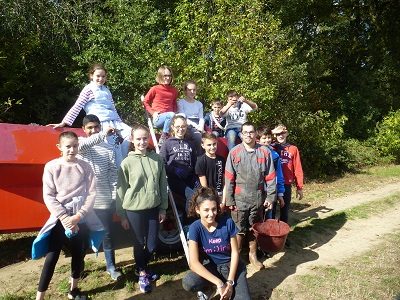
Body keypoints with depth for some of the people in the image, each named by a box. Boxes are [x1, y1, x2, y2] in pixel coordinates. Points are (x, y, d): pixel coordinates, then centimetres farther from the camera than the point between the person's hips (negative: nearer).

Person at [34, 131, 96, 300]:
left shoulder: (85, 167, -2)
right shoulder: (51, 167, -5)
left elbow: (92, 194, -4)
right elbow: (48, 196, -6)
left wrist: (78, 216, -13)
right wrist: (64, 217, -14)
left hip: (81, 219, 2)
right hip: (59, 219, -2)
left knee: (79, 255, 12)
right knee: (51, 257, -3)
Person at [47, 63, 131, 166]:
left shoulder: (106, 90, 20)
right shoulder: (89, 89, 1)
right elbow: (77, 107, -4)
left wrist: (120, 122, 24)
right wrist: (64, 123, -10)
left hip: (115, 121, 7)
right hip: (101, 123, -7)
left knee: (131, 132, -10)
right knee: (114, 144, -19)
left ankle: (120, 159, -4)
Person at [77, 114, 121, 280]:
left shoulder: (108, 148, 2)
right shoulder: (80, 142, -1)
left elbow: (113, 174, 0)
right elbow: (82, 144, -29)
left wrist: (114, 197, -5)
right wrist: (103, 134, -35)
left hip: (104, 200, 1)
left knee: (107, 234, 10)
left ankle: (111, 267, 24)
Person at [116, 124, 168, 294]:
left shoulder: (157, 159, -1)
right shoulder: (127, 162, -9)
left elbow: (163, 185, 5)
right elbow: (121, 190, -4)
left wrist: (163, 208, 7)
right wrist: (122, 215, -1)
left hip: (154, 209, 3)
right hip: (134, 210, -3)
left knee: (152, 245, 12)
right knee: (139, 244, 12)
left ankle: (143, 267, 42)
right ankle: (142, 274, 36)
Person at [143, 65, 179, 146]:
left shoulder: (174, 90, 13)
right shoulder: (155, 89, 2)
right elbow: (145, 102, 9)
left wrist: (175, 111, 6)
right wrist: (153, 113, -3)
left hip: (169, 118, 4)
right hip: (158, 119, -3)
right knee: (171, 115, -36)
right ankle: (163, 138, -24)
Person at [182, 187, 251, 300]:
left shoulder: (227, 222, -16)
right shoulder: (195, 228, -18)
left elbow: (235, 252, -8)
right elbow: (193, 262, -23)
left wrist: (230, 282, -16)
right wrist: (219, 283, -29)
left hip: (230, 265, 1)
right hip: (209, 266, 0)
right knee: (188, 283, -29)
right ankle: (203, 288, 5)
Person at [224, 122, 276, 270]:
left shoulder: (265, 152, -2)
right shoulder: (234, 153, -6)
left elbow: (270, 177, 1)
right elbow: (229, 179, -5)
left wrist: (270, 197, -2)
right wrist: (229, 200, -6)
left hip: (258, 198, 2)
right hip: (240, 199, -2)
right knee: (239, 230, 7)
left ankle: (253, 255, 35)